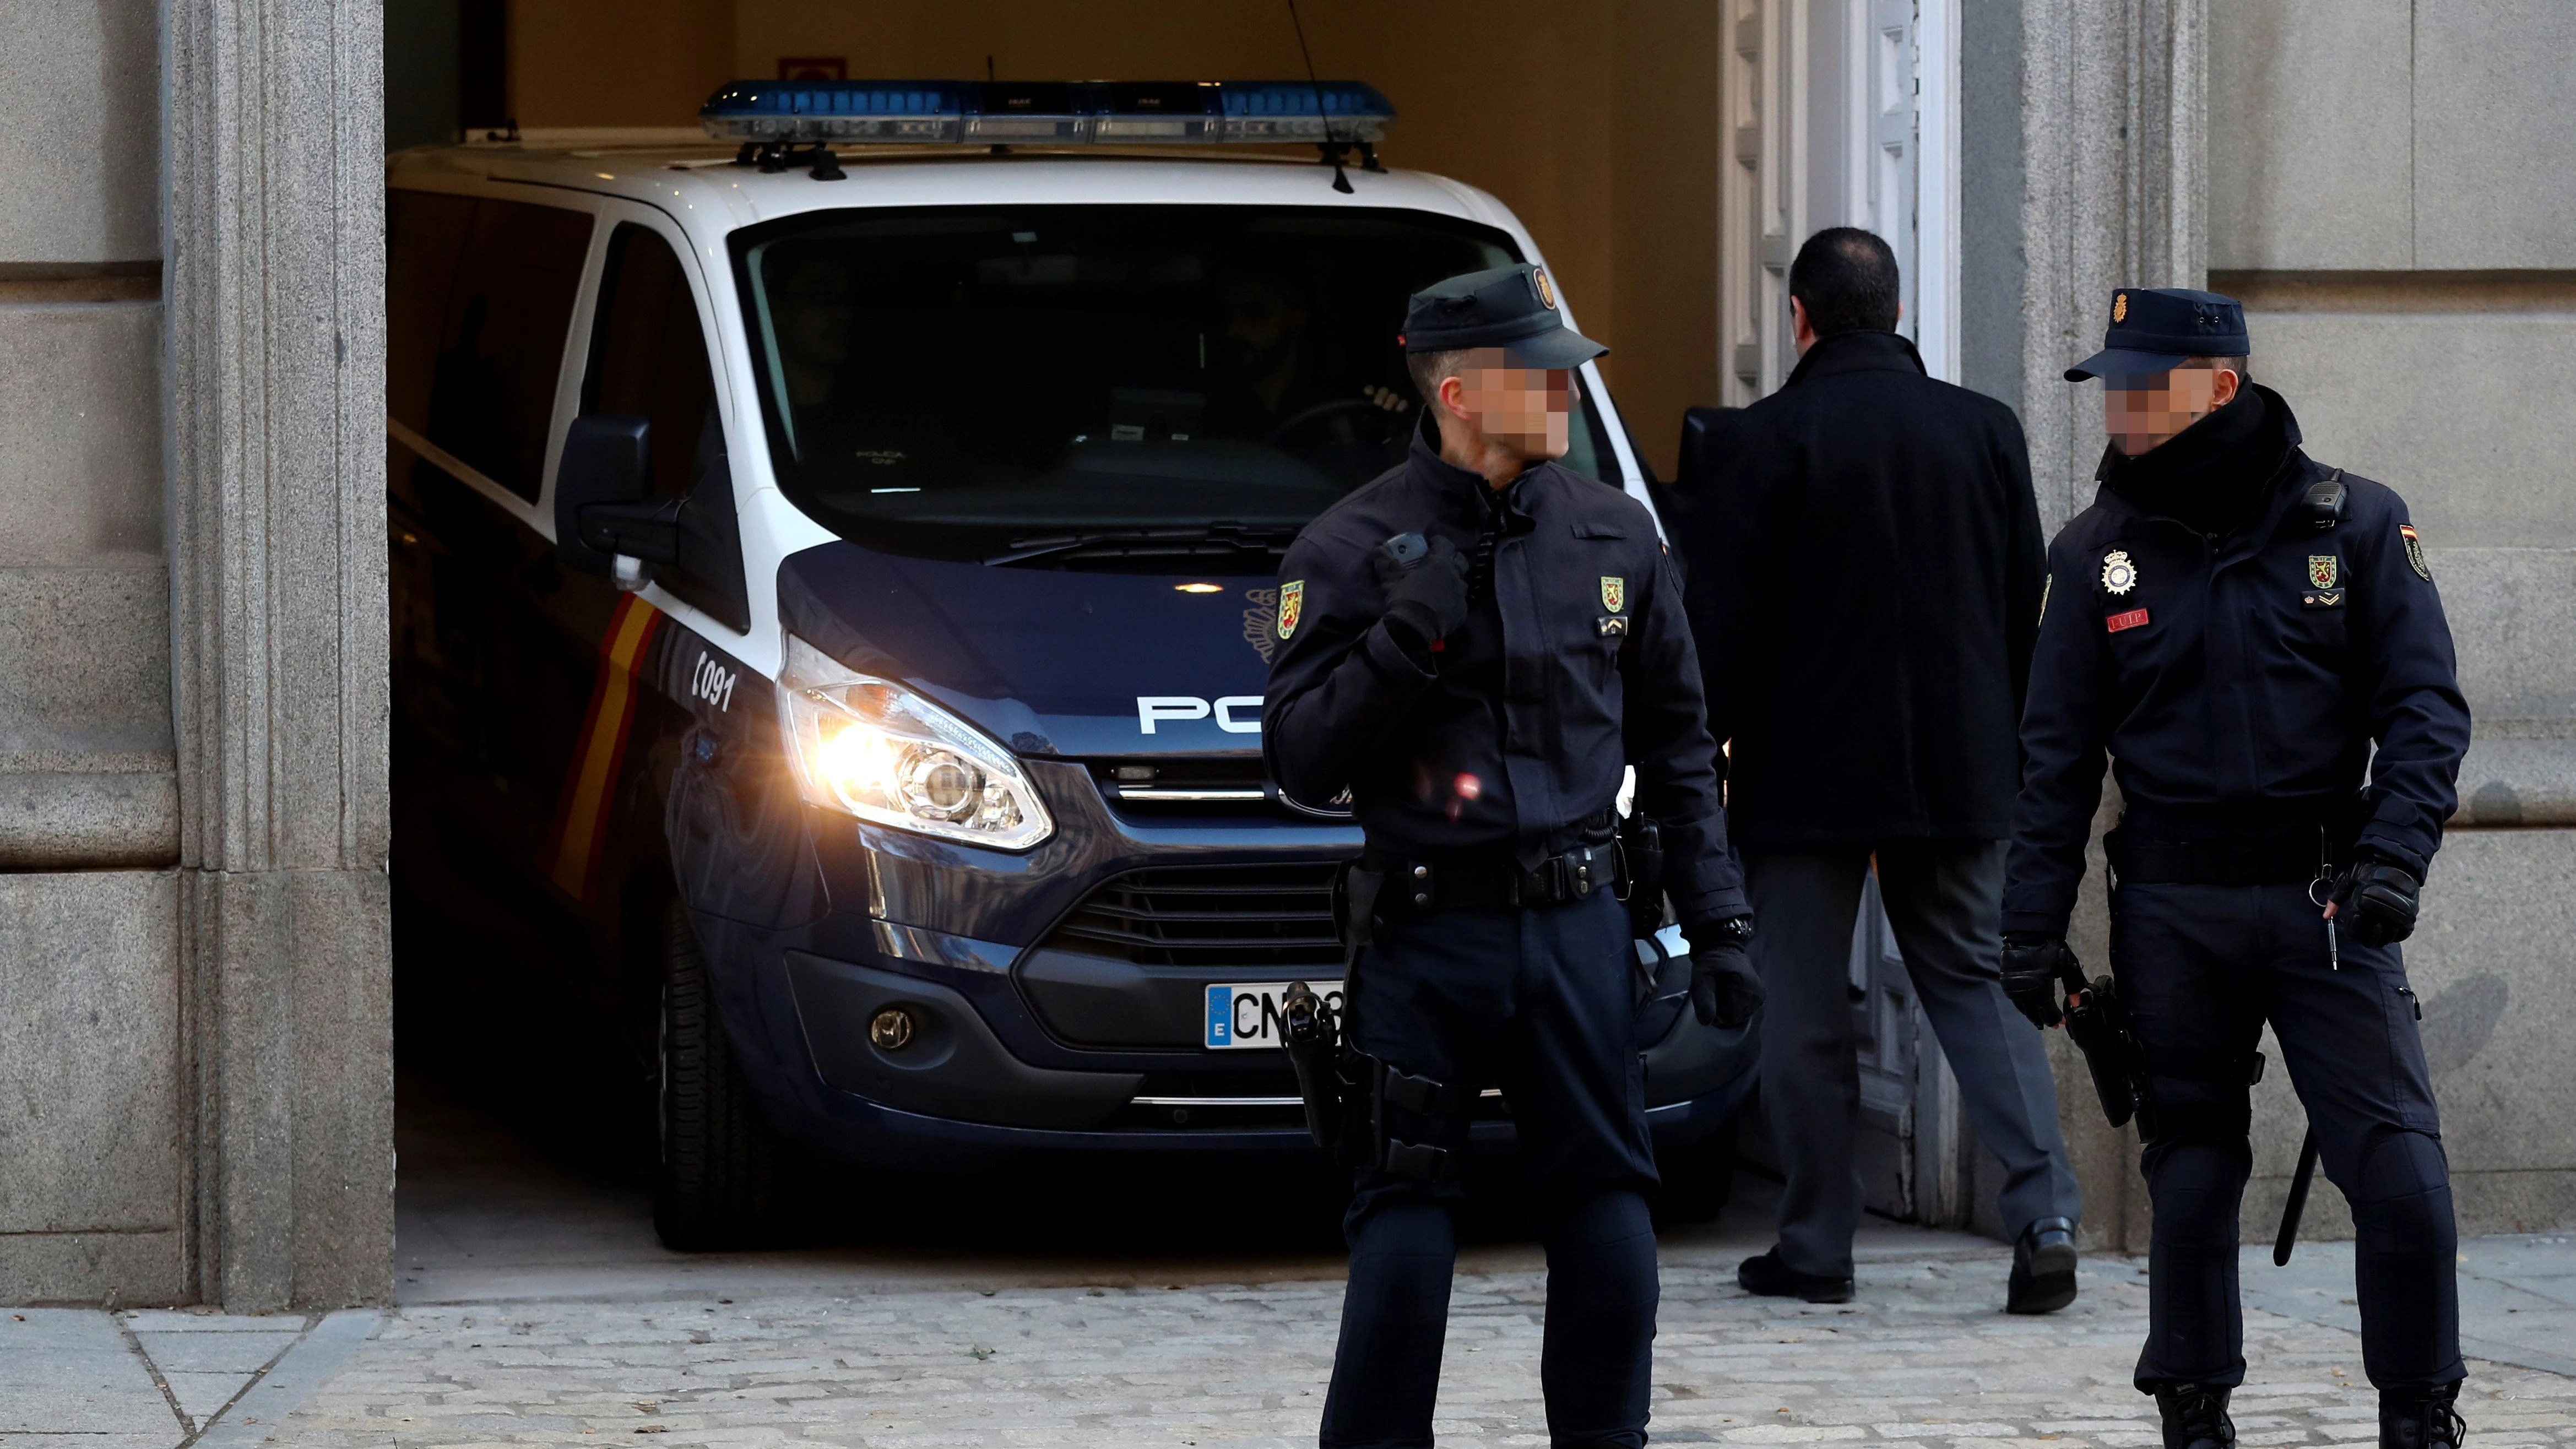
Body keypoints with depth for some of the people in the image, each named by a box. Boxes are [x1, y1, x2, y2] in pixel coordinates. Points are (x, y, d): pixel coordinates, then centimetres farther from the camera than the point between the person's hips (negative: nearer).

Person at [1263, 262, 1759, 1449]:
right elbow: (1298, 759, -6)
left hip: (1576, 924, 3)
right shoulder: (1353, 548, -3)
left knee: (1604, 1199, 2)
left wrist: (1716, 922, 9)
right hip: (1426, 937, -3)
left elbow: (1674, 747, 14)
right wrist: (1403, 643, -18)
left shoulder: (1614, 536, 9)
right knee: (1404, 1215, -3)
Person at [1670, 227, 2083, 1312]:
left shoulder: (1770, 439, -9)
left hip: (1806, 774, -4)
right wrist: (2007, 753, 19)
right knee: (1974, 986, 9)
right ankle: (2044, 1214, -7)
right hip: (1958, 773, 4)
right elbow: (2027, 612, 11)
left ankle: (1816, 1245, 7)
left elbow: (1721, 621, -9)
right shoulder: (1986, 430, 5)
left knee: (1805, 1015, 5)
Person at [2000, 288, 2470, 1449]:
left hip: (2325, 903, -2)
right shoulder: (2101, 550, 6)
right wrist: (2032, 928, 4)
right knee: (2190, 1176, 6)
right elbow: (2058, 754, 9)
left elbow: (2424, 707, -1)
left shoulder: (2354, 524, 0)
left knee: (2399, 1171, -8)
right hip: (2172, 908, 2)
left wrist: (2394, 858, -15)